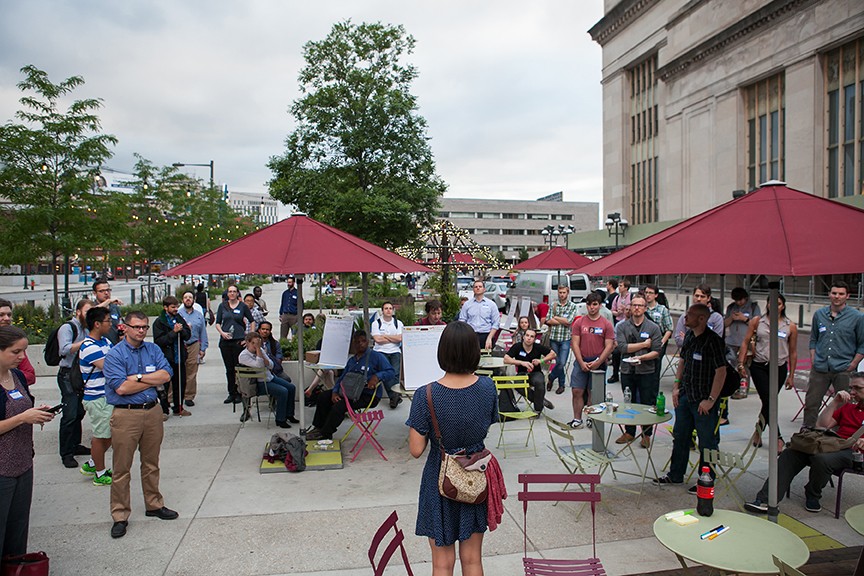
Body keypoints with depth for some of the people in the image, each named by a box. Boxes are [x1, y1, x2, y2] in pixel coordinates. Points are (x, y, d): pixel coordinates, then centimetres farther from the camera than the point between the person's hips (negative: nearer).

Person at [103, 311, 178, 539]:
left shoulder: (153, 349, 7)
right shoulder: (114, 355, -7)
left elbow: (166, 374, -5)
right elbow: (121, 387, -17)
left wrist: (138, 377, -14)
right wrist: (153, 380, -9)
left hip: (153, 411, 5)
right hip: (126, 415, -4)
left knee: (151, 464, 17)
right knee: (122, 468, 3)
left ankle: (154, 505, 31)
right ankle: (120, 516, 15)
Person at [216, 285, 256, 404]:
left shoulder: (242, 306, 3)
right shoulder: (222, 306, 9)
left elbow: (252, 321, 9)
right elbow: (217, 323, 10)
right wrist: (222, 332, -9)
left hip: (239, 340, -2)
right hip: (225, 341, 3)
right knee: (229, 368, 8)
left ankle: (238, 393, 7)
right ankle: (231, 393, 17)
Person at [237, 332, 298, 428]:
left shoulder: (260, 350, 5)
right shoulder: (243, 356, -14)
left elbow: (271, 366, -1)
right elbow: (259, 365, -28)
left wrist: (262, 355, -16)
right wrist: (257, 348, -26)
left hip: (270, 377, 8)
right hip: (258, 384, -8)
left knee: (291, 387, -3)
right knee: (283, 392, -24)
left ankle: (289, 415, 11)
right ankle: (280, 420, -12)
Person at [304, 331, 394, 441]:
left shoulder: (377, 357, -5)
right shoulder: (351, 360, 18)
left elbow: (390, 372, -13)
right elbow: (342, 378, 13)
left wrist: (377, 376, -31)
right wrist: (335, 392, -5)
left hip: (369, 396, -8)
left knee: (340, 405, -27)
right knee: (323, 397, 4)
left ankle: (325, 434, -8)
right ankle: (319, 427, 14)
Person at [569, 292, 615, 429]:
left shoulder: (607, 324, 1)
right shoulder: (579, 322, 4)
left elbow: (609, 346, -2)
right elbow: (575, 344, 1)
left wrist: (597, 363, -11)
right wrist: (581, 363, -7)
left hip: (598, 363, -1)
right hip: (581, 362, 1)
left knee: (593, 393, 6)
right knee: (577, 391, -1)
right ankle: (577, 419, 9)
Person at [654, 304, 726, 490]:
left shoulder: (713, 340, -18)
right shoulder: (689, 336, 6)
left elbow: (721, 371, -19)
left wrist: (710, 400, -19)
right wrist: (676, 387, 10)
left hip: (703, 401, -8)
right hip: (685, 396, 8)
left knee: (706, 443, 6)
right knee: (680, 437, 18)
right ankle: (675, 475, 32)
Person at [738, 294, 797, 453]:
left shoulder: (791, 326, 2)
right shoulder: (757, 321, 0)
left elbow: (793, 353, 7)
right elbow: (745, 343, 3)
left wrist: (791, 376, 7)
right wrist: (741, 364, -4)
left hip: (779, 368, 1)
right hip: (759, 366, -1)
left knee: (769, 402, 9)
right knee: (768, 401, -10)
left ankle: (758, 432, 29)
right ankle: (777, 437, -5)